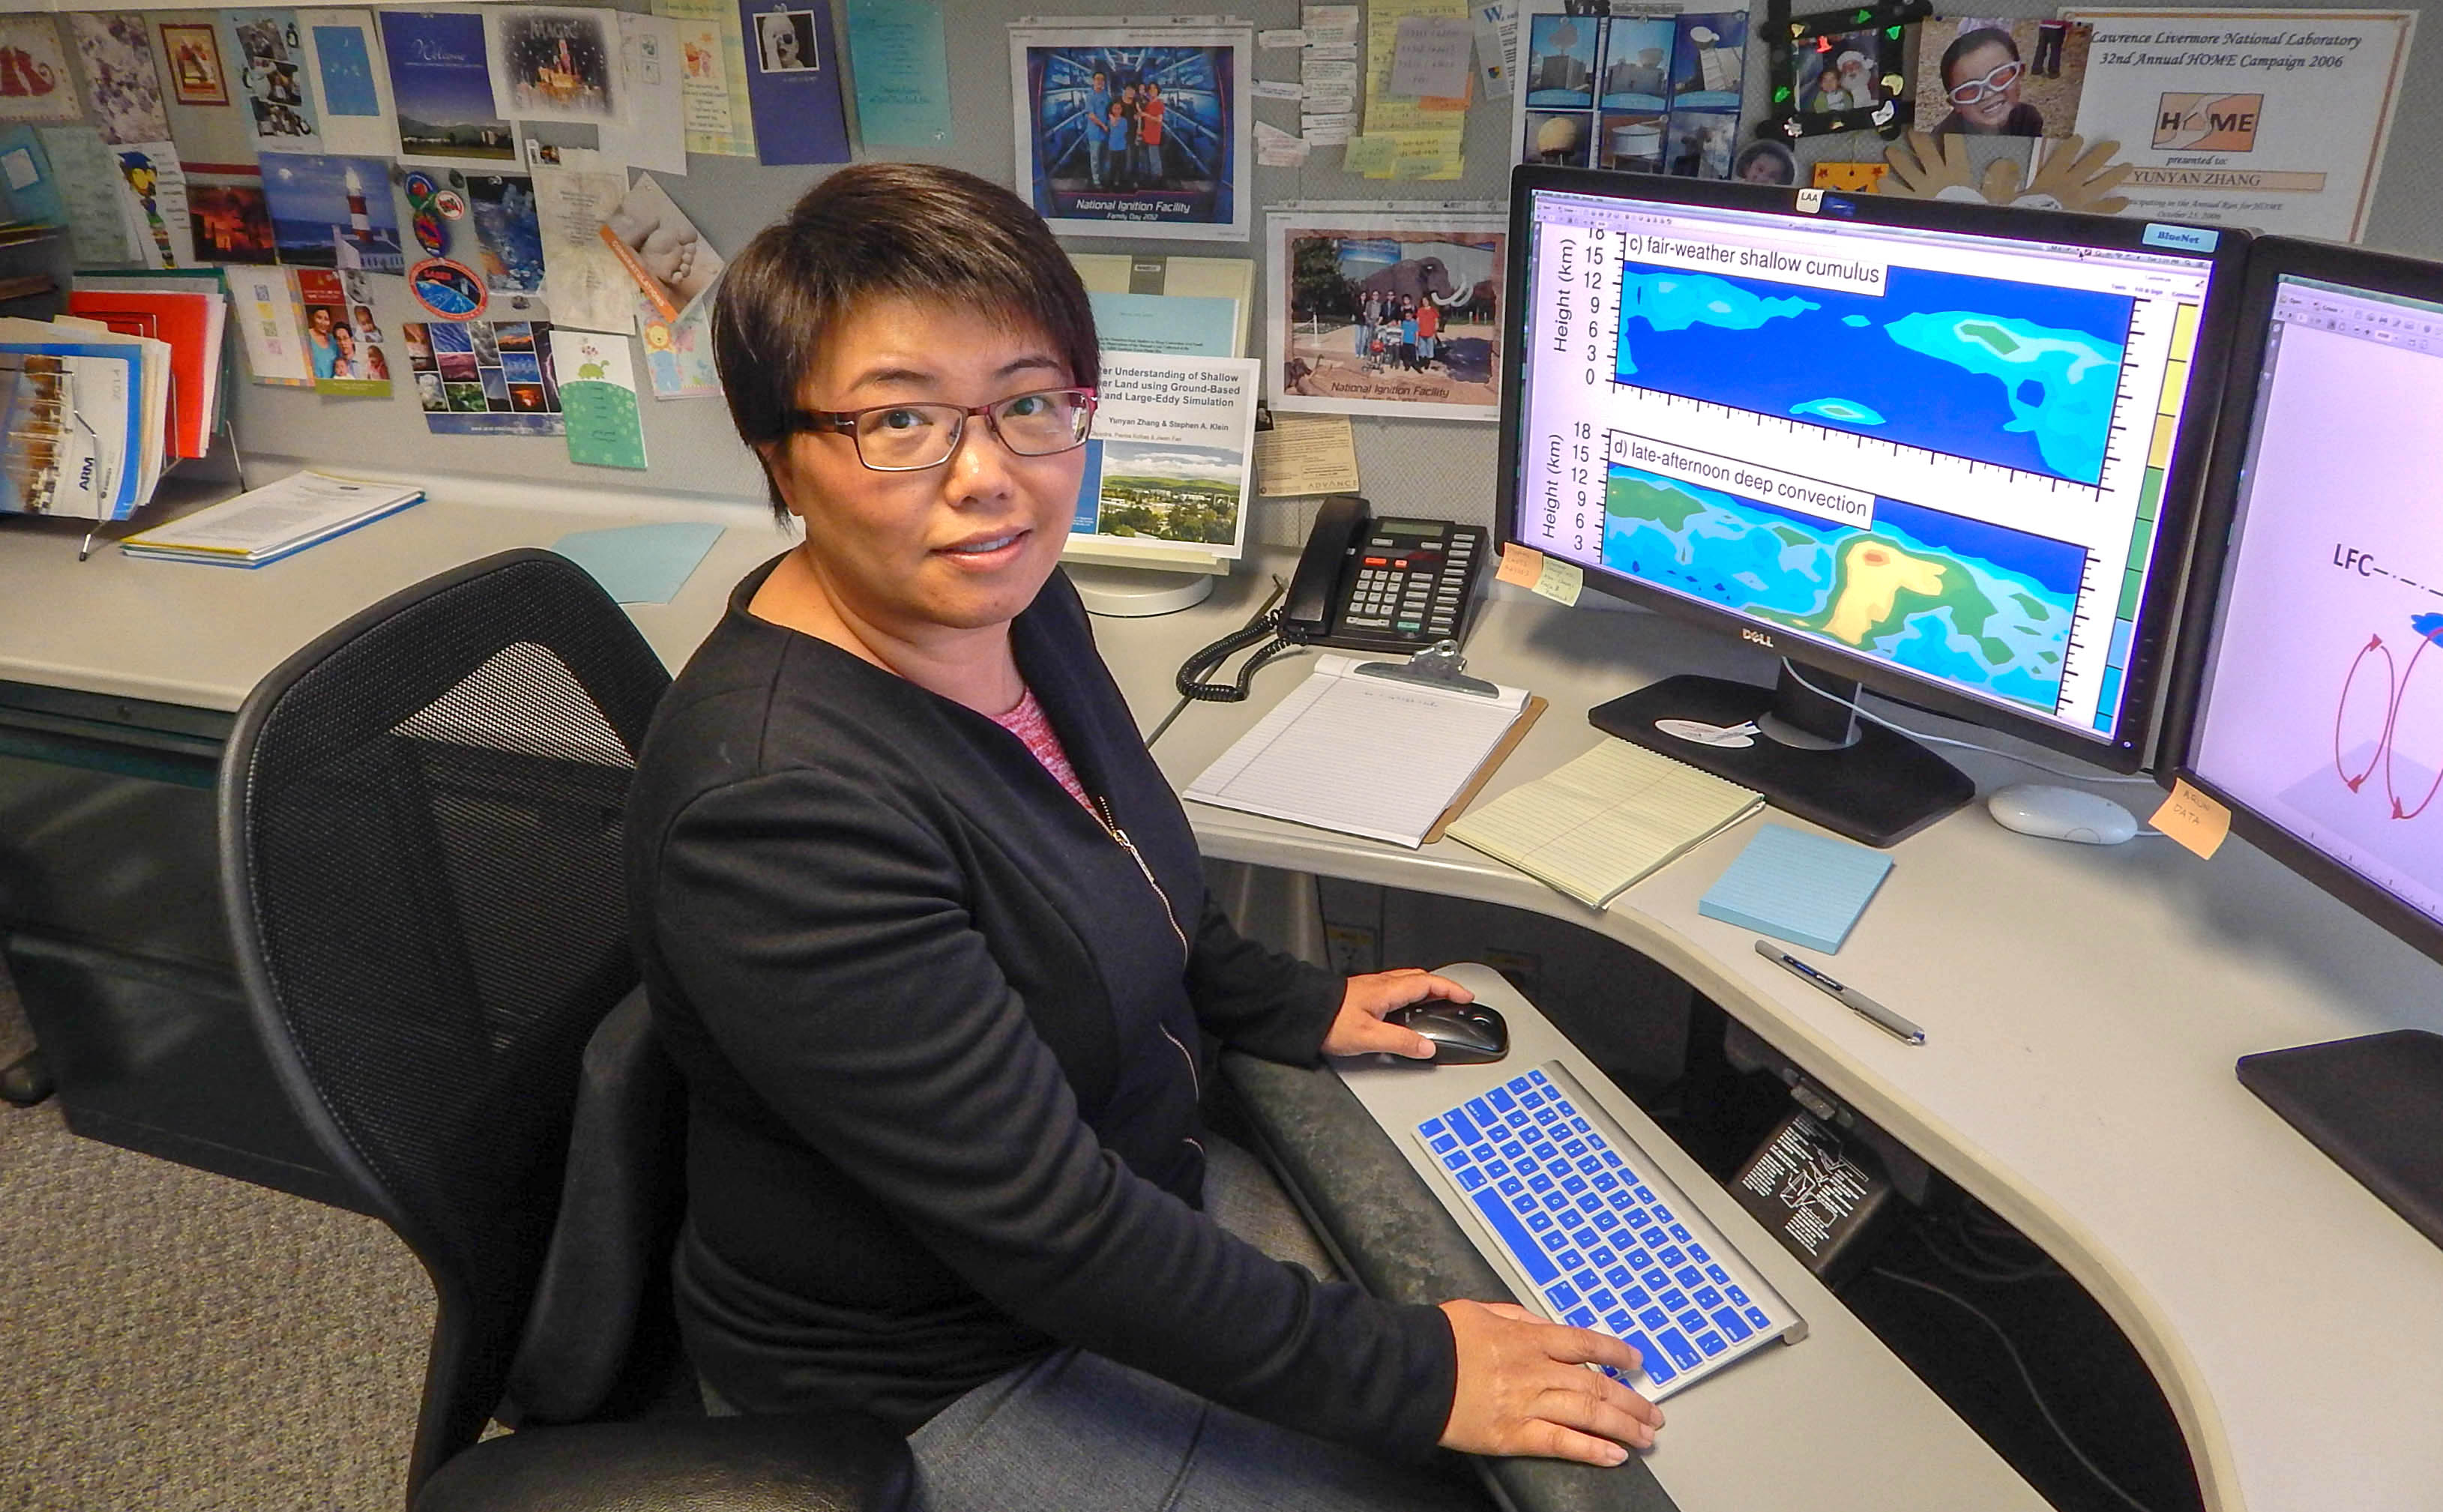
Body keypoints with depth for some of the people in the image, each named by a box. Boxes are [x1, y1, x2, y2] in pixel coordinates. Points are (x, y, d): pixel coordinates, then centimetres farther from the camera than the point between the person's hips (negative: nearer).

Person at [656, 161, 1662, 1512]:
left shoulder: (1012, 600, -7)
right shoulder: (776, 810, -35)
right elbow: (1052, 1236, -30)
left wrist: (1295, 1007, 11)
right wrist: (1407, 1379, -24)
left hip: (1136, 1182, 8)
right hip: (930, 1385, -7)